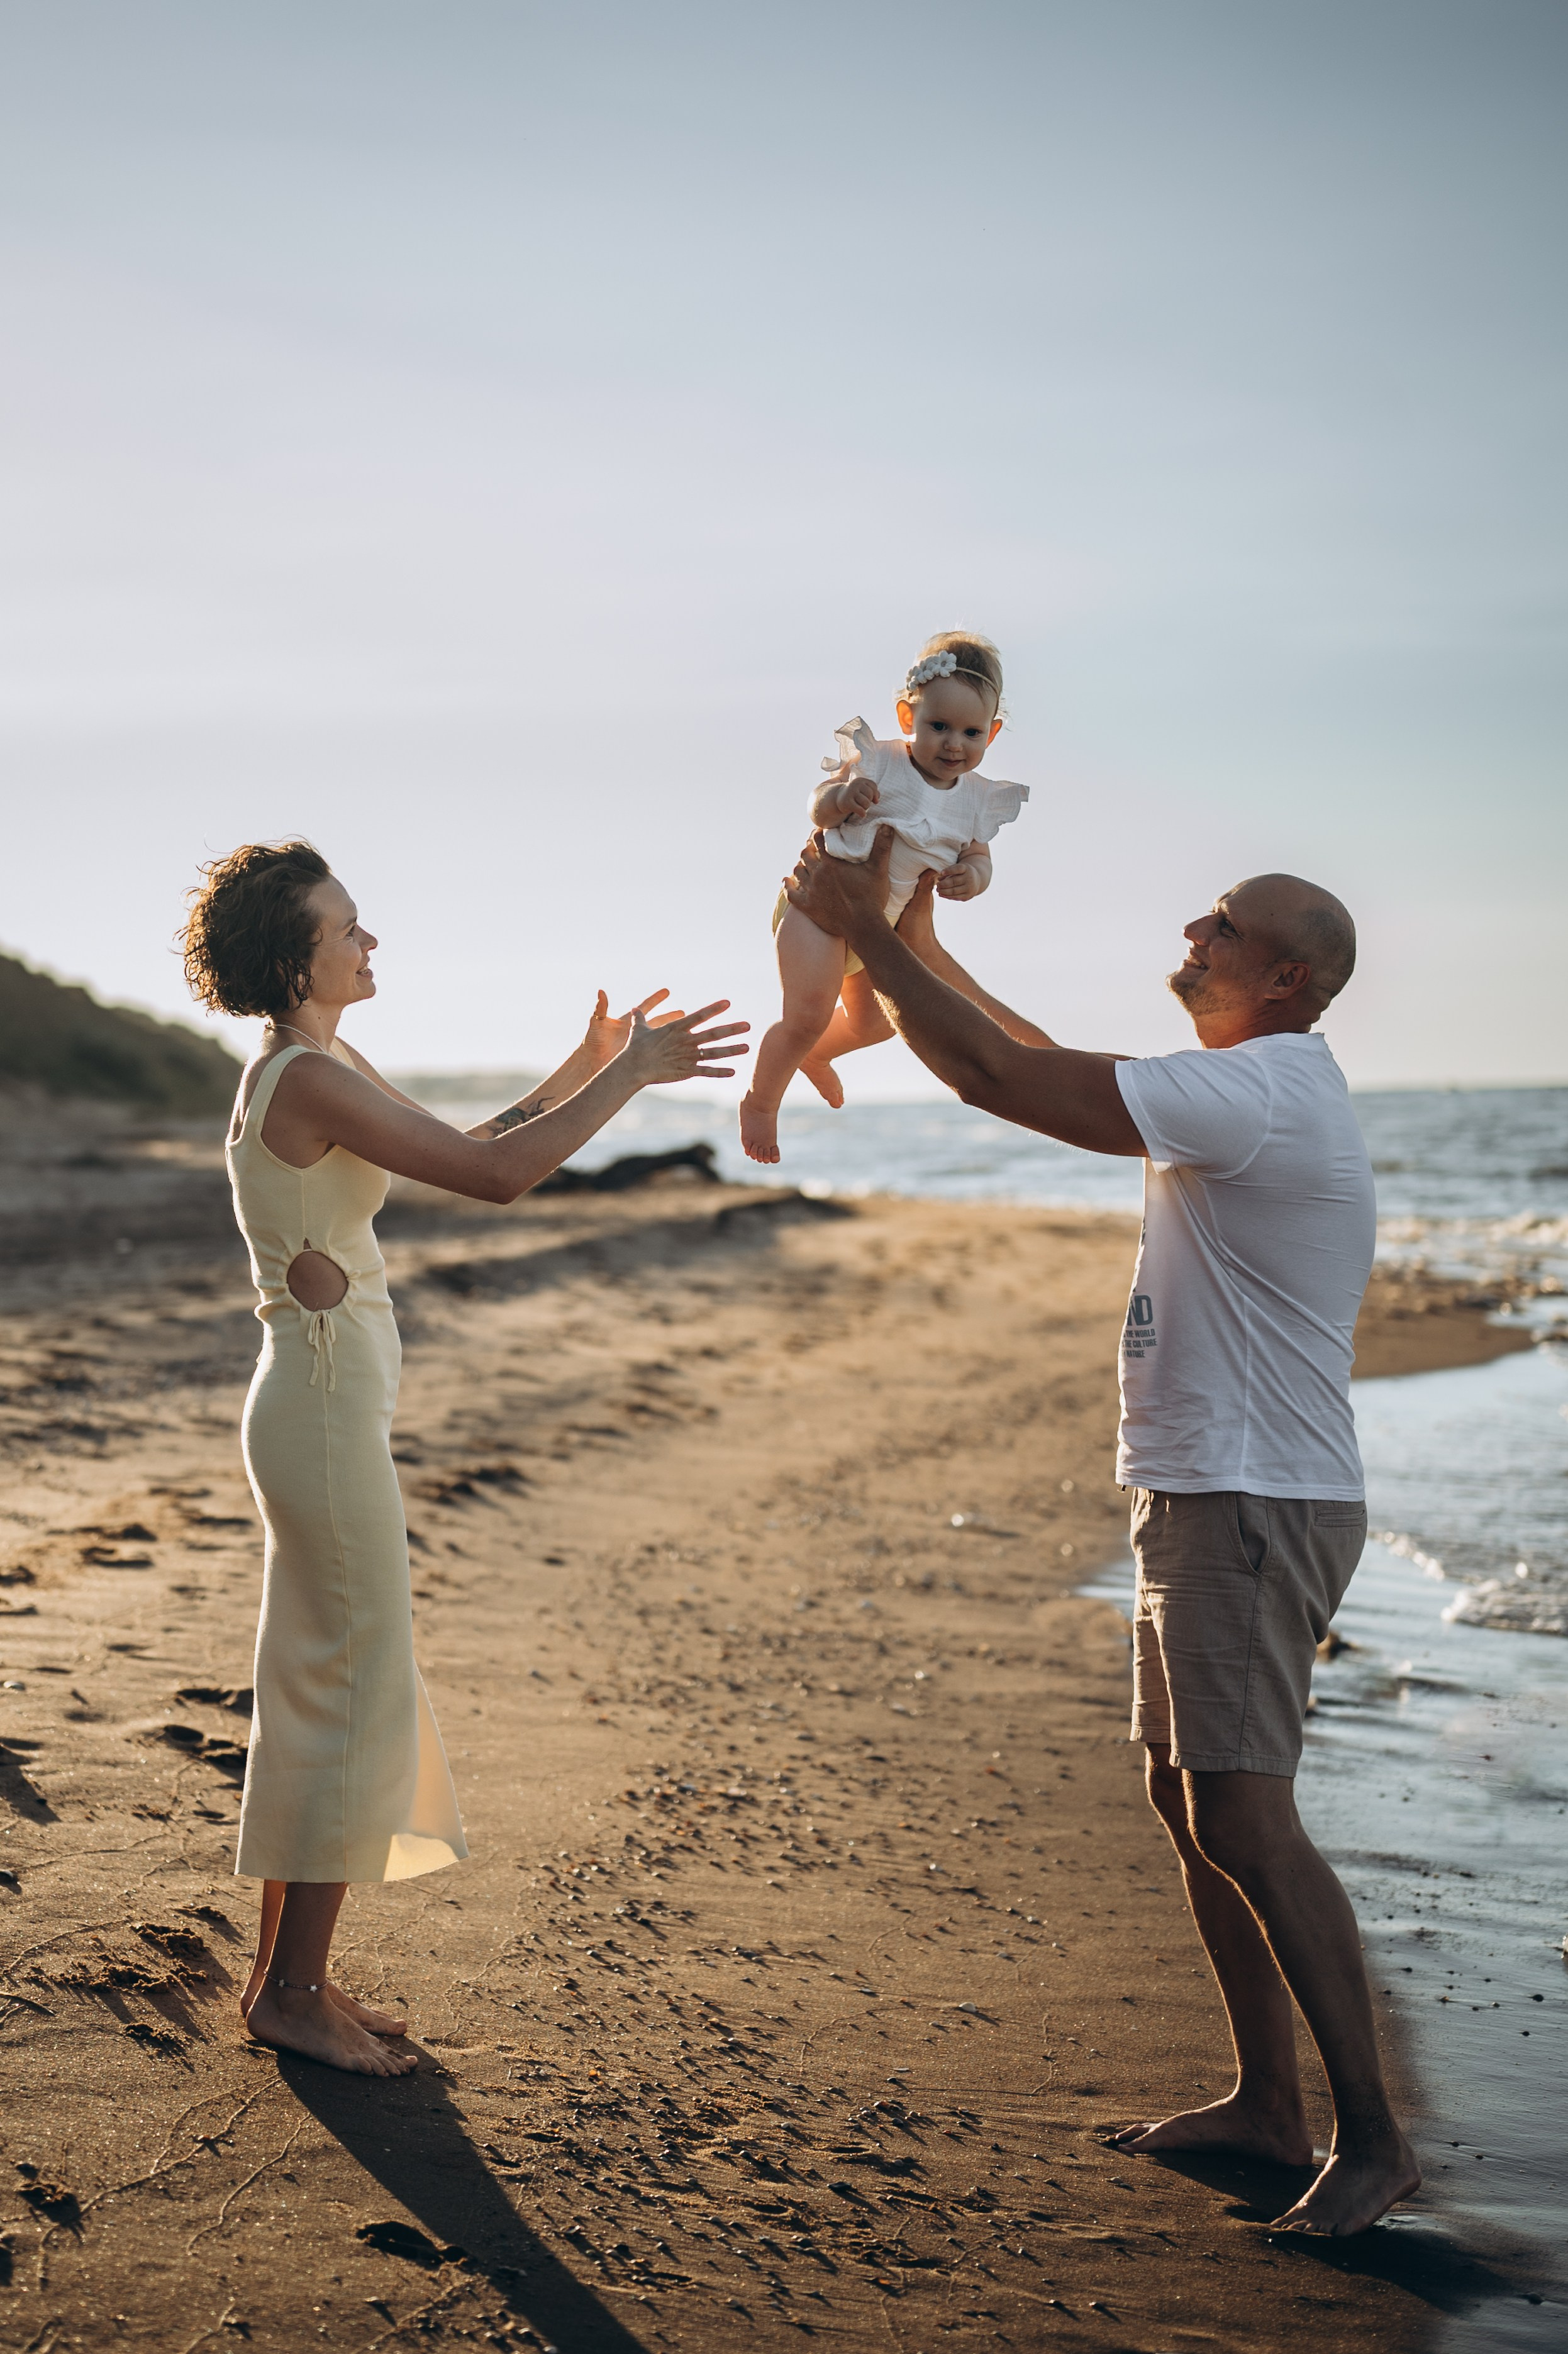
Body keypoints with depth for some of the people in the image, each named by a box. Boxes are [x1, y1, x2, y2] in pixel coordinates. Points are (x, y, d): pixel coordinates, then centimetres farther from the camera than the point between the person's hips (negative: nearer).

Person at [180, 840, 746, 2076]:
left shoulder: (317, 1070, 13)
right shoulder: (308, 1079, -19)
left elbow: (470, 1147, 21)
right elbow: (494, 1176, -24)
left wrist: (586, 1066, 16)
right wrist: (630, 1074, -16)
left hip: (325, 1403, 10)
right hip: (328, 1406, -10)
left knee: (322, 1686, 15)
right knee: (359, 1689, -2)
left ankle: (285, 1973, 25)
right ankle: (294, 1992, 8)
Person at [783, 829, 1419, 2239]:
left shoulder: (1257, 1091, -18)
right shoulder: (1252, 1091, 15)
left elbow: (1000, 1079, -21)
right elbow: (1053, 1068, 26)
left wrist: (866, 934, -12)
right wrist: (924, 952, 23)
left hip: (1254, 1503, -11)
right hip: (1207, 1497, 11)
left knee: (1243, 1814, -12)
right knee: (1188, 1799, 14)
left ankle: (1372, 2136, -3)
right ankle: (1268, 2102, 24)